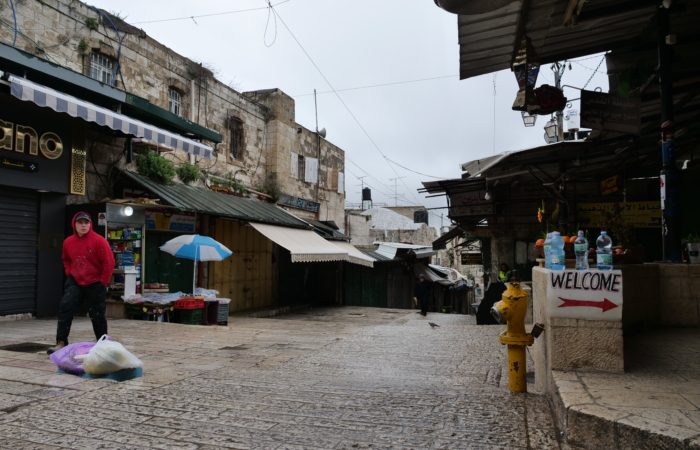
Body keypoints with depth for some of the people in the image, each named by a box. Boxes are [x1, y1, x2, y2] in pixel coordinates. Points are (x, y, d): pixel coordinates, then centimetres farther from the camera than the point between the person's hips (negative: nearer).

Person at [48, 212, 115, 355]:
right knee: (65, 307, -11)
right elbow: (66, 260, 21)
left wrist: (103, 282, -11)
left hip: (95, 284, -4)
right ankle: (61, 343, -6)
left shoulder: (99, 241, -15)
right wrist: (69, 273, 7)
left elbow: (109, 262, -15)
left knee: (97, 315, 6)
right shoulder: (68, 242, 1)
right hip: (75, 282, 4)